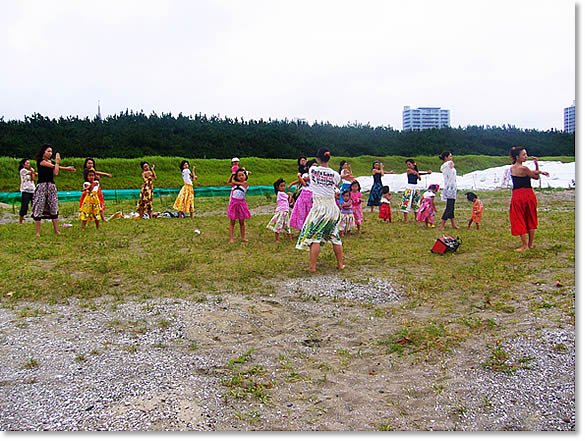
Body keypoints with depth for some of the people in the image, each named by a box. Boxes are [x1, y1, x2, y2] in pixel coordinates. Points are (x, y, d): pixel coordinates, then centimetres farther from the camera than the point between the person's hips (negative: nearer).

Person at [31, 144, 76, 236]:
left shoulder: (52, 162, 14)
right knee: (39, 208, -4)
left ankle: (56, 231, 6)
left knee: (54, 208, 3)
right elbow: (52, 166, -8)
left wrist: (57, 162, -7)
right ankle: (38, 232, 1)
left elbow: (55, 173, -2)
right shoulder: (40, 161, -1)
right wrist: (67, 168, 1)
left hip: (52, 186, 5)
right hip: (41, 186, -5)